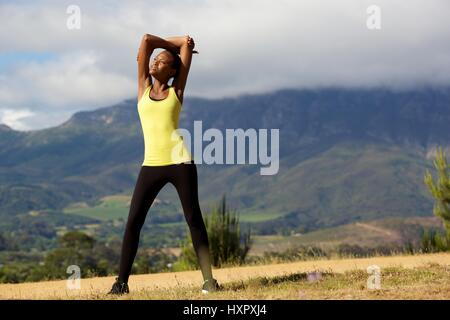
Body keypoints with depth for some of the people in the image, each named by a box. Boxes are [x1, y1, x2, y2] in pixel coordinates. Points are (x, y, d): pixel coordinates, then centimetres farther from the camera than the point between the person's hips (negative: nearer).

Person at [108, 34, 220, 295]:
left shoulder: (176, 91, 8)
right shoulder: (144, 88, 13)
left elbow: (188, 44, 8)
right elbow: (146, 40, 11)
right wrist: (172, 45, 21)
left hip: (180, 162, -2)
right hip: (151, 165, 2)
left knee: (194, 219, 0)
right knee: (133, 221, -3)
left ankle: (209, 279, 1)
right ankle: (122, 280, 2)